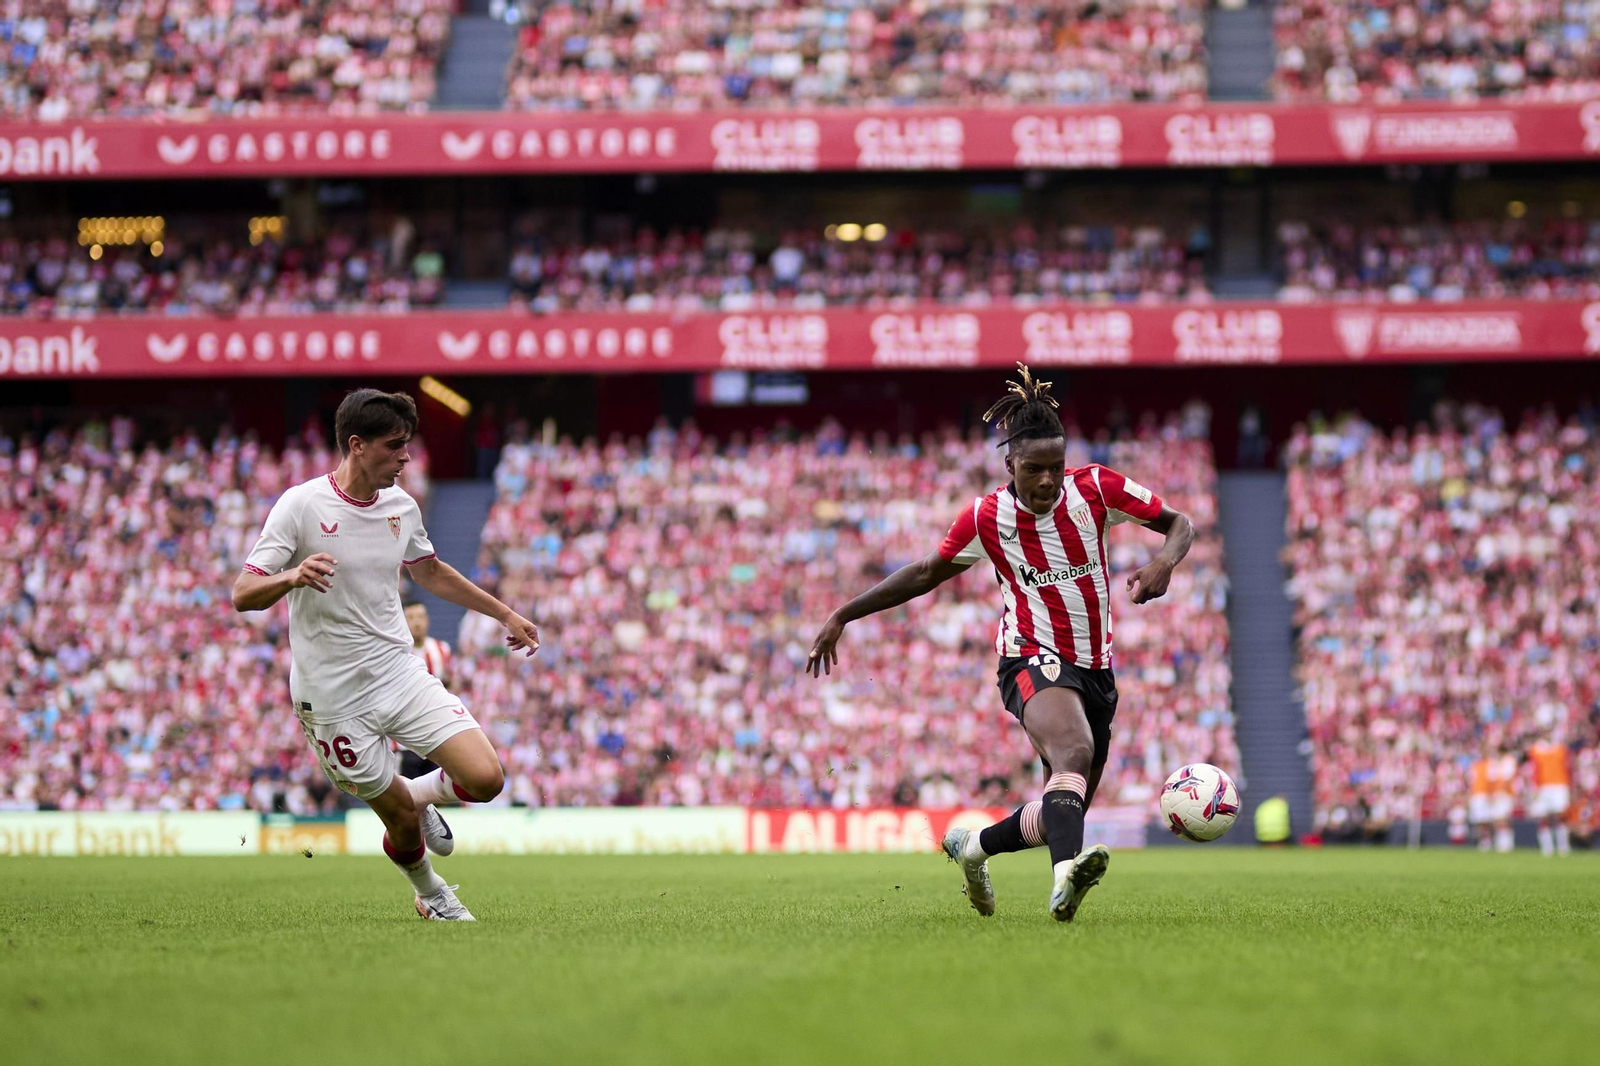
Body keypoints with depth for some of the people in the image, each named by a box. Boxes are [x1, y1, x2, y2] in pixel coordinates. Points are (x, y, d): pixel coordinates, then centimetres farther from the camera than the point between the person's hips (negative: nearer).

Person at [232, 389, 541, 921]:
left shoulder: (401, 506, 4)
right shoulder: (300, 506, -13)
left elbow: (429, 571, 24)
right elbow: (242, 595, -16)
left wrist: (504, 614, 27)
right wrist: (293, 577, -37)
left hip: (402, 674, 5)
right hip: (334, 699, -4)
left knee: (485, 779, -12)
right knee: (402, 821, 0)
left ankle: (422, 793, 22)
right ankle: (430, 893, 32)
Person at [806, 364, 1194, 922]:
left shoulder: (1096, 487, -4)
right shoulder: (985, 519, -6)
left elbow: (1180, 524, 3)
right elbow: (927, 574, 9)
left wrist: (1164, 562, -21)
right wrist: (843, 615, 7)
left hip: (1096, 670, 4)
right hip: (1033, 661, -4)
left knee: (1058, 816, 6)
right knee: (1075, 752, -37)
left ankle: (974, 846, 36)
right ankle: (1066, 874, -62)